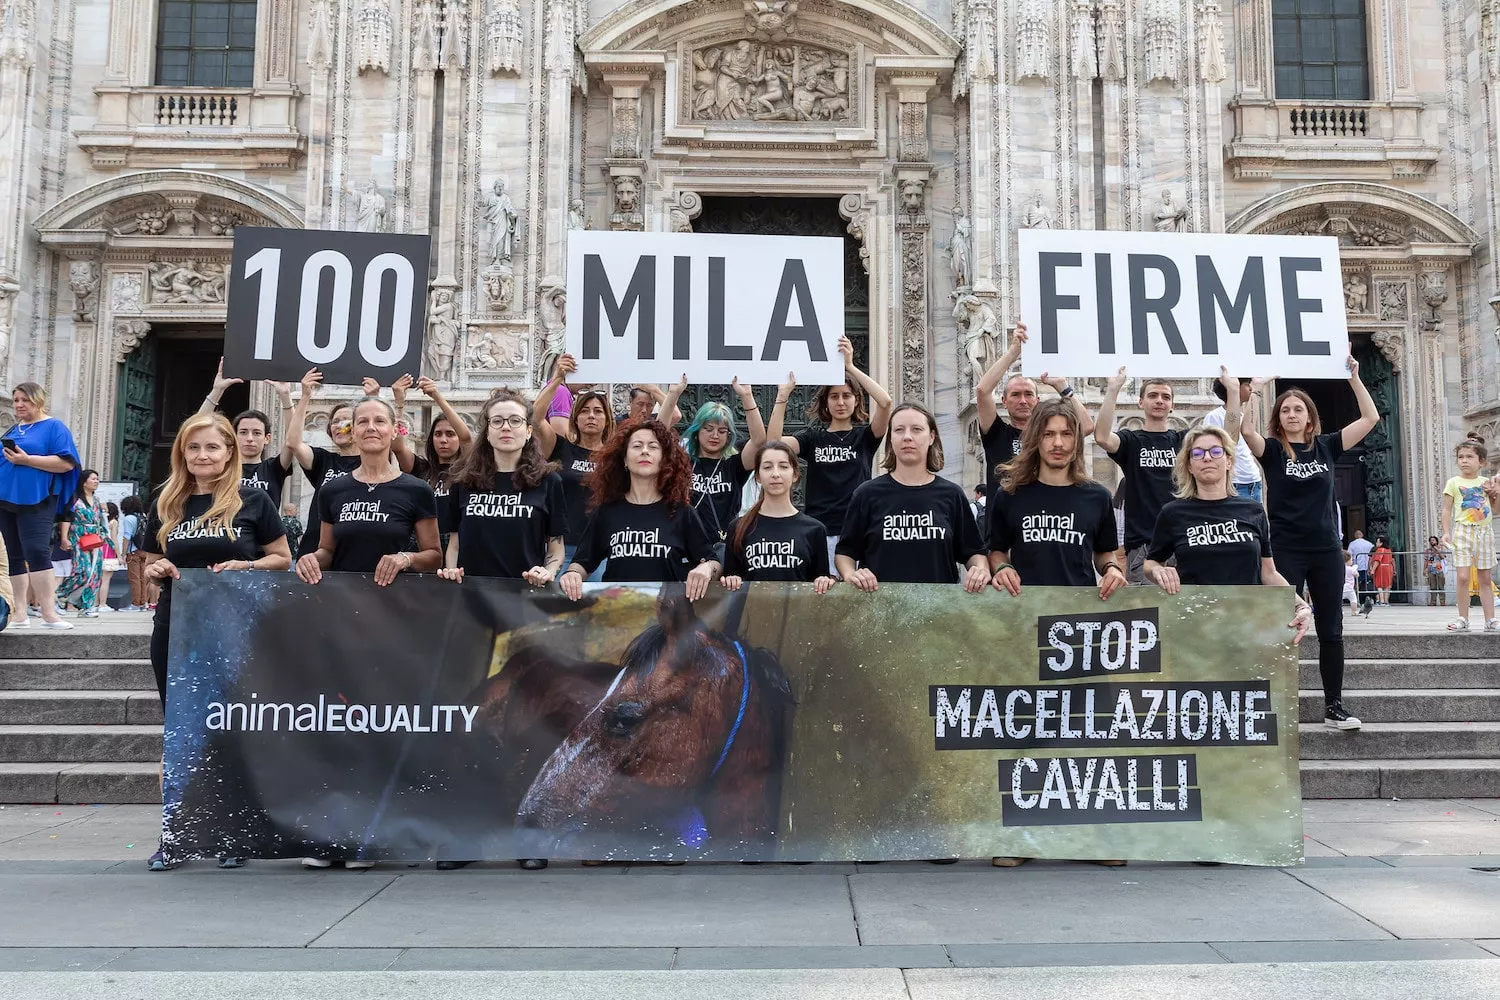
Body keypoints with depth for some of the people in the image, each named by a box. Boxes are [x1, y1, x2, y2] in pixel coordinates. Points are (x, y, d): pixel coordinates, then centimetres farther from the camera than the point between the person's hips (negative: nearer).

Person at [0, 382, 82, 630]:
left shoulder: (54, 427, -1)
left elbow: (66, 462, -13)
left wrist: (26, 460, -19)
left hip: (36, 501, -7)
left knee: (36, 552, -17)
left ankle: (49, 613, -18)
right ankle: (20, 613, 8)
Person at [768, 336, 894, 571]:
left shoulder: (865, 436, 8)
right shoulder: (813, 438, 10)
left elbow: (885, 402, -10)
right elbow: (773, 441, -7)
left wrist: (850, 366, -14)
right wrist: (783, 394, -12)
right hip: (820, 533, 1)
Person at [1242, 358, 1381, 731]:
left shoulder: (1326, 446, 8)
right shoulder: (1272, 449, 0)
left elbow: (1370, 418, 7)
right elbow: (1247, 429, -20)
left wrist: (1354, 377, 3)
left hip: (1326, 550, 3)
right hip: (1286, 550, -3)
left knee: (1331, 630, 7)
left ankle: (1334, 708, 15)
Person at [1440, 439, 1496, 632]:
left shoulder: (1485, 483, 10)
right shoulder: (1454, 482, 2)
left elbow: (1496, 509, 18)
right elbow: (1447, 509, 1)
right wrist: (1446, 532, -8)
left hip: (1485, 531, 3)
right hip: (1464, 531, -3)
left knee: (1485, 579, 6)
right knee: (1463, 577, -12)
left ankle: (1490, 620, 8)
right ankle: (1463, 619, -5)